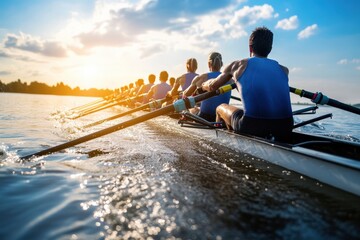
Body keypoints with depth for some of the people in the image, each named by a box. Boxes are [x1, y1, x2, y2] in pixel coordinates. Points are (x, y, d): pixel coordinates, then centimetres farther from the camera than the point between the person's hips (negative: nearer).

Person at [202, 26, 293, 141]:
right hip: (285, 130, 3)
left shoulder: (237, 65, 12)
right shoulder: (283, 70, 18)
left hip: (252, 127, -3)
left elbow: (212, 86, 27)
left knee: (220, 108, 25)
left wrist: (202, 86, 50)